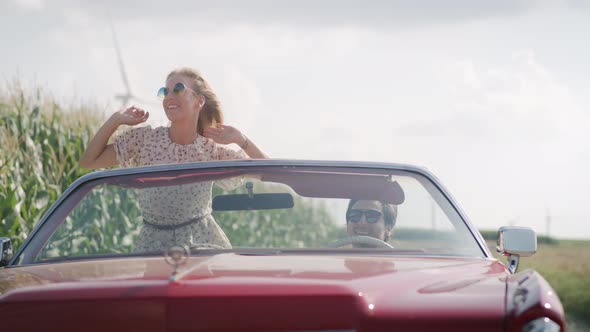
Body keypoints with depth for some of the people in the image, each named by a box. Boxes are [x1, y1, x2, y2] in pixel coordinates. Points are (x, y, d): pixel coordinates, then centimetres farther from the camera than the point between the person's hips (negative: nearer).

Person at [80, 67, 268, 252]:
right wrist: (115, 120, -7)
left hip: (204, 242, 0)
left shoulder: (212, 151, -2)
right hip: (153, 244, 0)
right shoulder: (144, 139, -1)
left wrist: (240, 139, -16)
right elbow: (88, 162, -1)